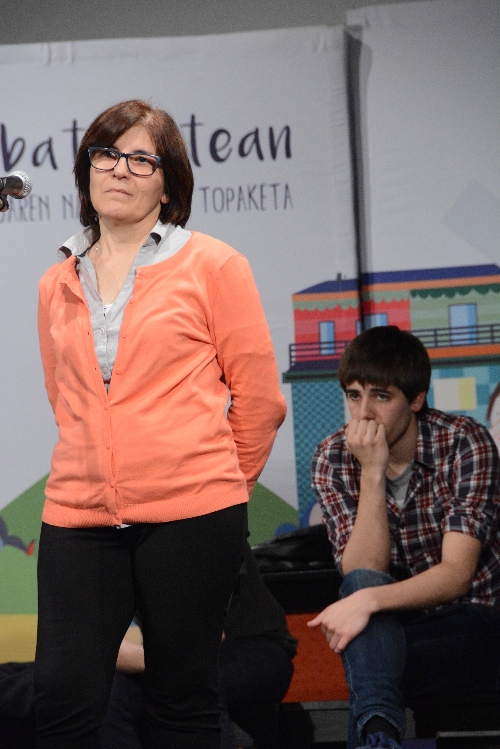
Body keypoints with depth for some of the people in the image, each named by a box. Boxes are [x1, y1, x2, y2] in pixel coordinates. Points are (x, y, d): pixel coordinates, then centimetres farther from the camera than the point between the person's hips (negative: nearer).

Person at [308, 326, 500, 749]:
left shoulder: (465, 443, -13)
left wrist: (369, 601, -38)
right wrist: (372, 473, -23)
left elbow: (456, 574, -22)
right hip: (393, 627, 4)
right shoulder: (333, 459, -3)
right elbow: (363, 574, -14)